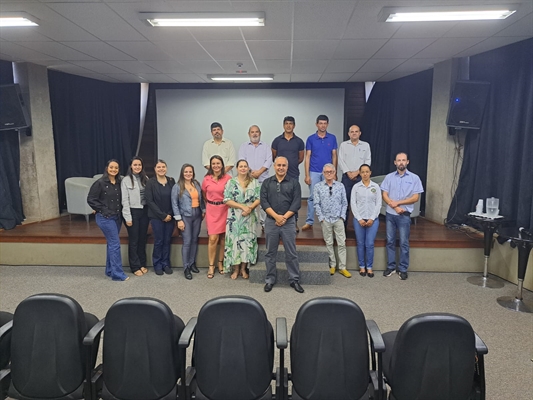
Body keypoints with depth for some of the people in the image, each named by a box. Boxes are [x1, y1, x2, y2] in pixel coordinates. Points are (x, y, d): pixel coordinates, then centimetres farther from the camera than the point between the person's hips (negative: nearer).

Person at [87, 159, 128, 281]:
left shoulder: (119, 183, 5)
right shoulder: (100, 183, -12)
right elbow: (90, 199, -11)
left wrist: (120, 209, 2)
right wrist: (102, 210, -12)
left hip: (116, 217, 7)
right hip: (105, 218, -7)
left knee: (112, 244, 14)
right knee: (115, 244, -8)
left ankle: (110, 270, 26)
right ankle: (117, 274, -2)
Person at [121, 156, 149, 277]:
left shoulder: (145, 179, 6)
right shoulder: (126, 180, -6)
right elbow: (125, 200, -8)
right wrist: (128, 217, -12)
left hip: (144, 211, 4)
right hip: (133, 212, -4)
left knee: (142, 239, 13)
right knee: (133, 240, 5)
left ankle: (142, 264, 24)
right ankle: (135, 267, 14)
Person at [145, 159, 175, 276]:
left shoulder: (171, 181, 5)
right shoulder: (150, 182, -4)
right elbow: (149, 201, -8)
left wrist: (171, 214, -6)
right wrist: (162, 215, -12)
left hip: (170, 216, 3)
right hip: (156, 217, -3)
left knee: (167, 241, 7)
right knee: (159, 241, 2)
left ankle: (166, 264, 20)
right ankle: (157, 265, 17)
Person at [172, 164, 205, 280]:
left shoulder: (197, 184, 8)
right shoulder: (177, 187, -5)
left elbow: (201, 199, 13)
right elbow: (174, 204, -7)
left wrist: (204, 210, 3)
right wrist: (179, 219, -11)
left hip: (197, 216, 4)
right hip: (185, 217, -4)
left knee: (195, 240, 11)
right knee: (187, 242, -5)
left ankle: (192, 263, 25)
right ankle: (186, 268, 5)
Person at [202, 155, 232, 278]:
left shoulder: (228, 178, -6)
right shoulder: (206, 179, 1)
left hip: (224, 210, 0)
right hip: (211, 210, 1)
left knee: (223, 238, 8)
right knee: (213, 238, -4)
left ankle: (221, 263, 23)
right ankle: (211, 266, 7)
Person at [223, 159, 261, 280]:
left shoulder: (254, 182, 6)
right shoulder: (231, 182, 1)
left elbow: (258, 199, 1)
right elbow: (227, 200, -7)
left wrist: (250, 208, -16)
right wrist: (242, 206, -15)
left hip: (250, 217, 2)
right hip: (234, 217, -1)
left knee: (247, 241, 4)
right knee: (235, 241, 0)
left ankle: (243, 269, 17)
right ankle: (236, 269, 12)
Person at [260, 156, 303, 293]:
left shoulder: (294, 183, 4)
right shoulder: (267, 183, 7)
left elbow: (297, 203, -4)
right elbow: (264, 202, -3)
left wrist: (284, 217, -13)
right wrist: (276, 216, -14)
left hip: (289, 222, -1)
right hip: (271, 221, 1)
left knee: (291, 253, 4)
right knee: (270, 253, 9)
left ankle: (294, 280, 16)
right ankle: (270, 280, 20)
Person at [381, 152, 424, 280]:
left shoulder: (414, 178, -2)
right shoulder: (389, 177, 3)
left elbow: (415, 198, -6)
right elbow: (384, 195, -1)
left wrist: (398, 202, -13)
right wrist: (395, 207, -14)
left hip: (404, 215, -2)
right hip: (390, 214, 2)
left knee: (404, 243, 3)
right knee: (390, 241, 9)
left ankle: (403, 269, 15)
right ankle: (391, 266, 20)